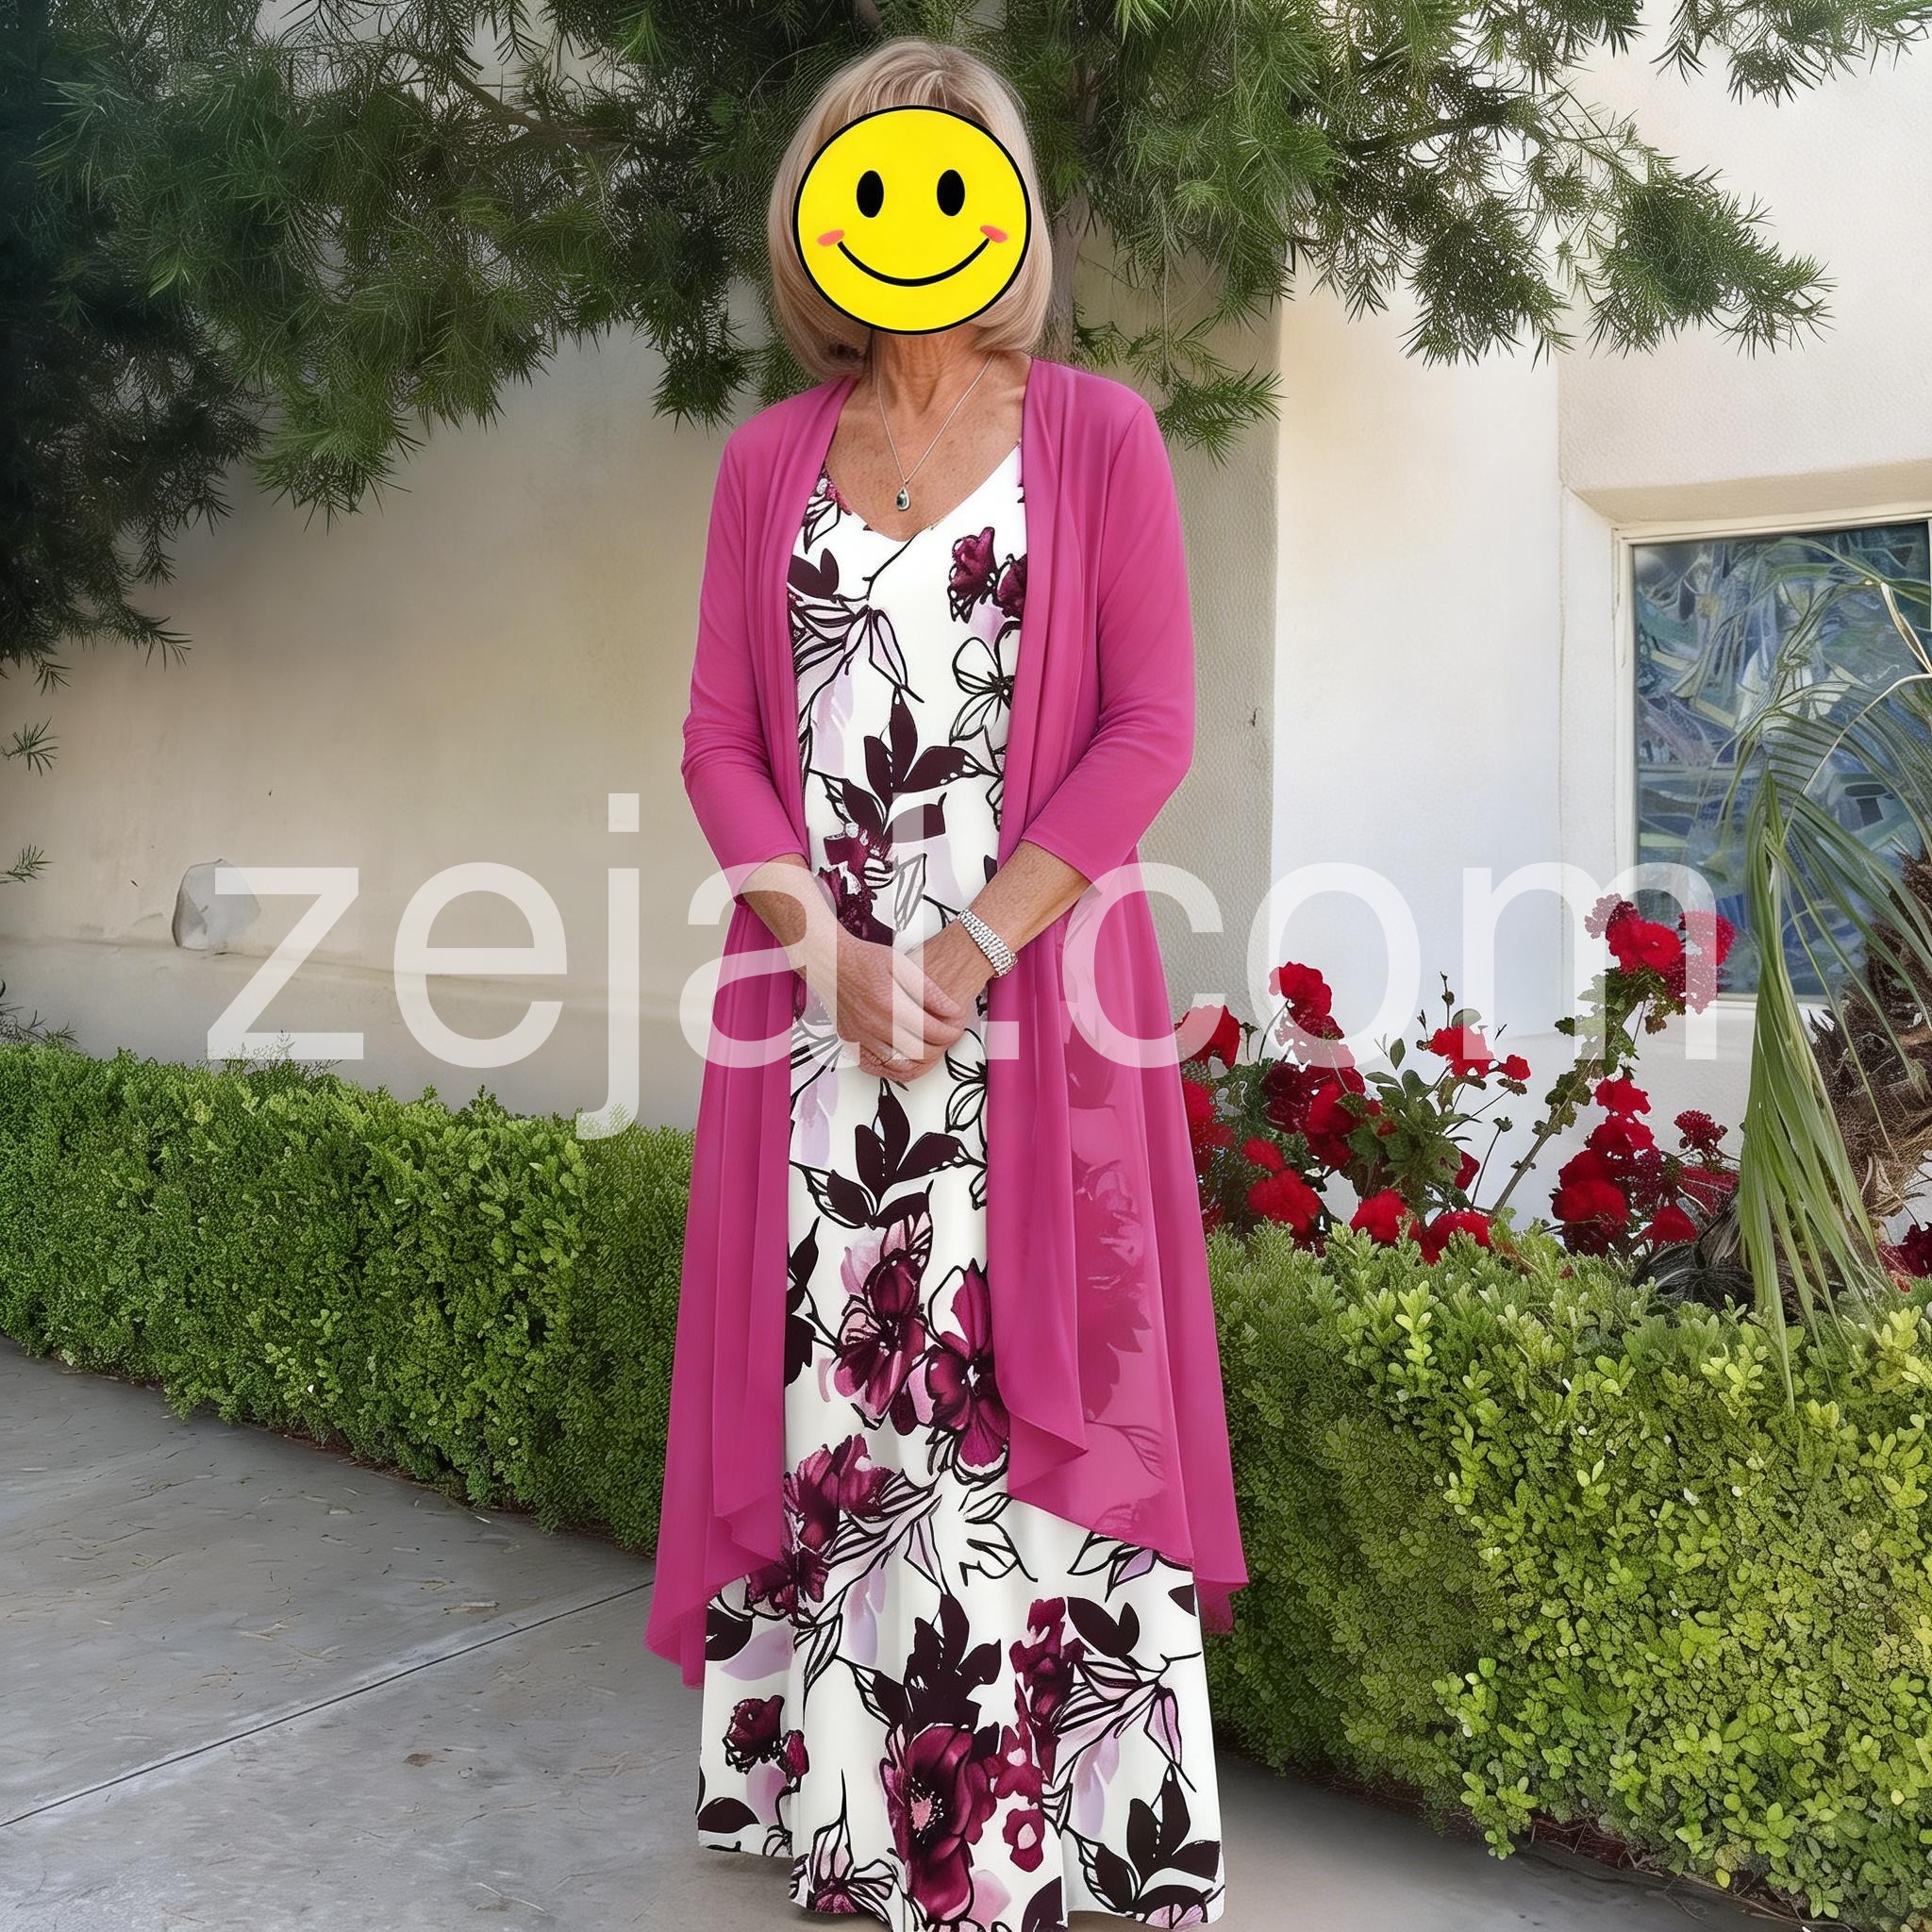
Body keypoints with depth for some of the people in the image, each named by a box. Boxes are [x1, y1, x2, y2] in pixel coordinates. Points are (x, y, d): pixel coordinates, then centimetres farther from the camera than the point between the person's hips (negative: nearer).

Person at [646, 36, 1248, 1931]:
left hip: (1036, 1002, -2)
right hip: (819, 1005, 3)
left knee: (1026, 1386, 0)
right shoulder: (768, 458, 11)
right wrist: (839, 962, -9)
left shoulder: (1097, 434, 3)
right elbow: (720, 737, 6)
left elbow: (1148, 727, -3)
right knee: (823, 1383, 5)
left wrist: (971, 955, -12)